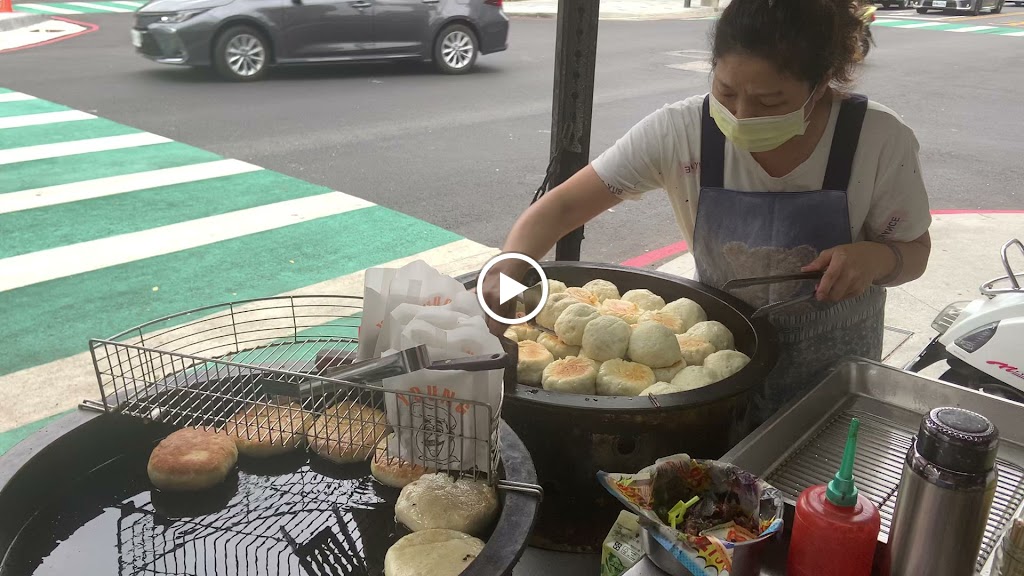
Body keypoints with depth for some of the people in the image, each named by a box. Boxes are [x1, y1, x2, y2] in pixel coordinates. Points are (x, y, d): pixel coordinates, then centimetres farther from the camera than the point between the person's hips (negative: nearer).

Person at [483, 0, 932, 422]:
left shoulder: (880, 140, -21)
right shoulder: (679, 131, -22)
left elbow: (914, 252, -5)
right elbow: (562, 207, -19)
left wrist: (877, 257, -29)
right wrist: (503, 276, -37)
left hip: (834, 371, 0)